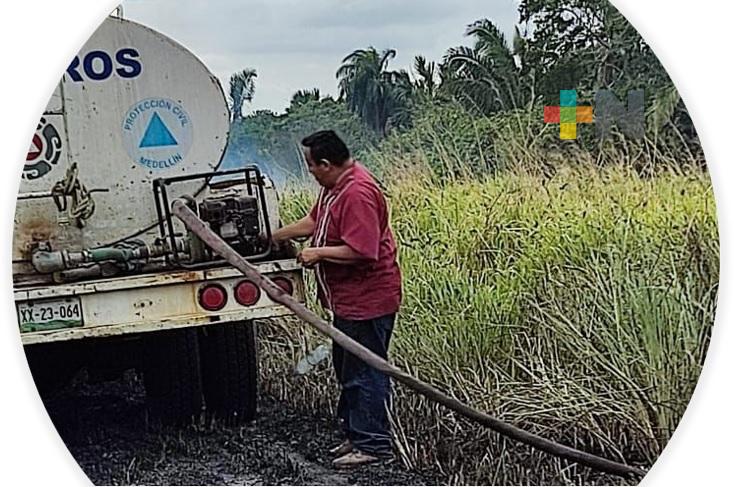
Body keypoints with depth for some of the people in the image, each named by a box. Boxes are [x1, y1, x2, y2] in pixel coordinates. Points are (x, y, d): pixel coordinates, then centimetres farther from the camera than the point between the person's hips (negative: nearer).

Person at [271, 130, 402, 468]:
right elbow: (312, 222, 21)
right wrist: (271, 238, 22)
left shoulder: (358, 194, -24)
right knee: (347, 369, 19)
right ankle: (355, 436, 30)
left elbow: (362, 251, -30)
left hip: (367, 301, -11)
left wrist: (318, 253, -20)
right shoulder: (335, 186, 9)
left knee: (364, 373, -2)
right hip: (348, 300, 11)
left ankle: (373, 444, 8)